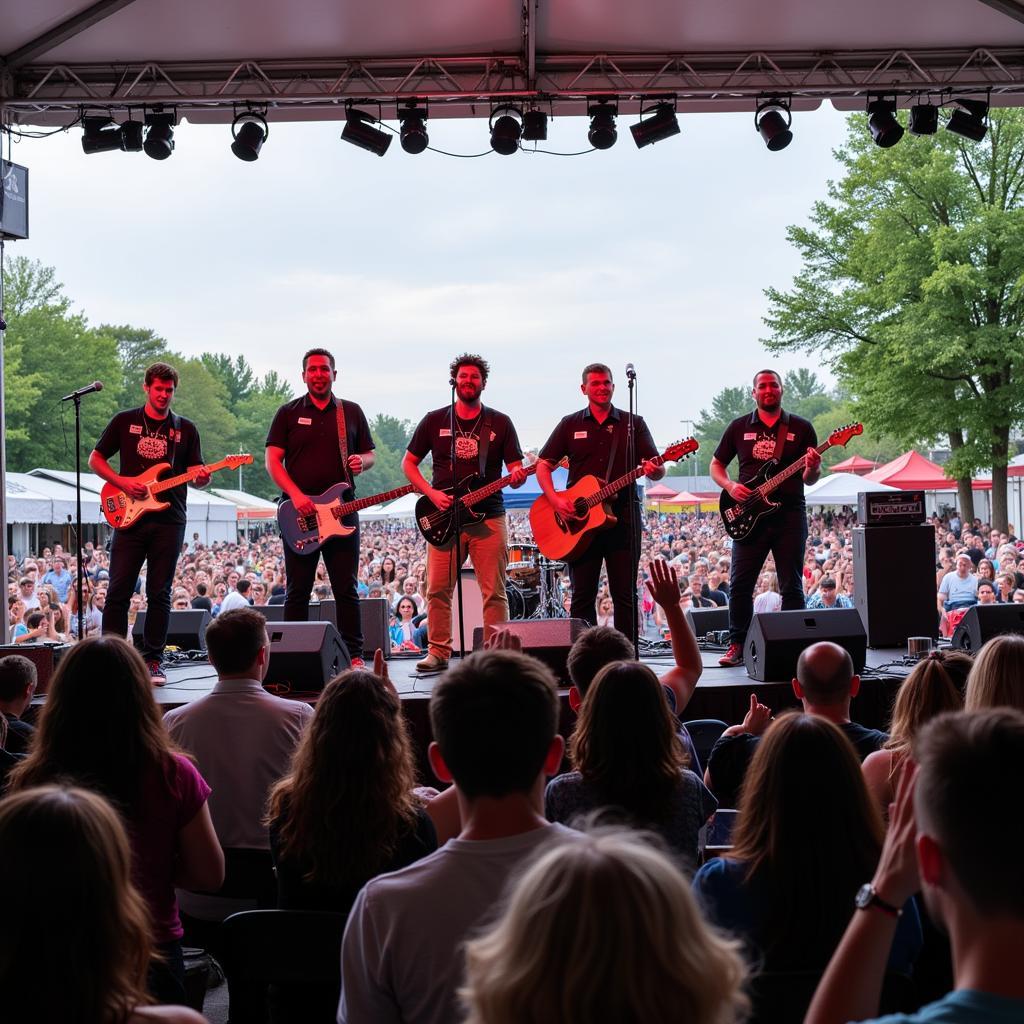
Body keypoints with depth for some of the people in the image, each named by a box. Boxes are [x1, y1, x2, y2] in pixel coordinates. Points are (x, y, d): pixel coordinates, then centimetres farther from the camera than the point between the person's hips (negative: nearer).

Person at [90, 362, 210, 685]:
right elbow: (95, 459, 10)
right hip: (129, 516, -1)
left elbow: (196, 473, 11)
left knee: (159, 593, 2)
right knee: (119, 590, -3)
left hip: (169, 521, 1)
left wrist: (201, 478, -14)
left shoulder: (185, 429, 12)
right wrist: (122, 482, -7)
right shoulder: (124, 421, 8)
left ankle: (152, 660, 9)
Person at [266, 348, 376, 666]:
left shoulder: (351, 412, 13)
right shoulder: (289, 413, 7)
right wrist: (296, 495, -13)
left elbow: (369, 453, 18)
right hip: (299, 513, -1)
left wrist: (362, 461, -8)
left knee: (346, 589, 1)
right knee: (297, 591, 2)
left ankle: (354, 654, 6)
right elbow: (272, 460, 1)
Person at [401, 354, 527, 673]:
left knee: (494, 592, -3)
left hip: (489, 517, -1)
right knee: (438, 590, -1)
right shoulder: (434, 421, 9)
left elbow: (516, 470, 7)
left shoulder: (500, 423, 8)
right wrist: (431, 493, -4)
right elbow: (409, 463, 11)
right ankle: (438, 652, 9)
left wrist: (517, 477, -18)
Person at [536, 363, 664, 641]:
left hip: (623, 515, -1)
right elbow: (543, 466, 9)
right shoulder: (570, 424, 11)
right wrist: (555, 499, -8)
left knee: (625, 595, -1)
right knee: (582, 595, 2)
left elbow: (656, 470, 3)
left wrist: (655, 470, -22)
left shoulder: (633, 424, 9)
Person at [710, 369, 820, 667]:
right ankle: (737, 645, 9)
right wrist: (730, 486, -5)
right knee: (740, 584, -1)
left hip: (789, 515, -1)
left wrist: (813, 468, -17)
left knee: (792, 586, 1)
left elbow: (809, 479, 7)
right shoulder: (739, 427, 10)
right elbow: (716, 466, 15)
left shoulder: (801, 427, 7)